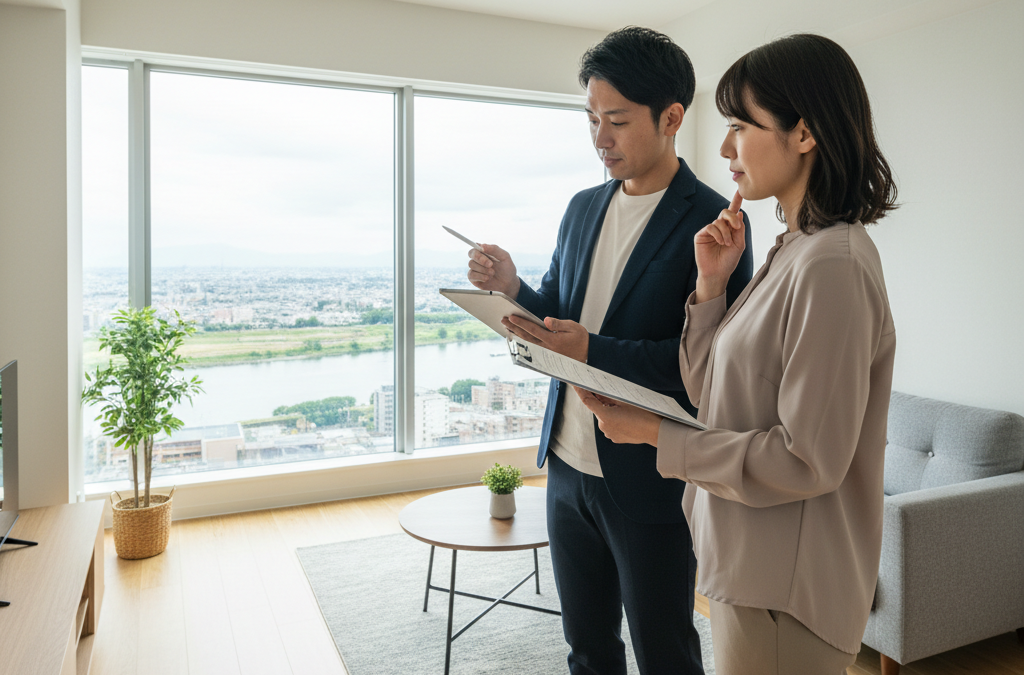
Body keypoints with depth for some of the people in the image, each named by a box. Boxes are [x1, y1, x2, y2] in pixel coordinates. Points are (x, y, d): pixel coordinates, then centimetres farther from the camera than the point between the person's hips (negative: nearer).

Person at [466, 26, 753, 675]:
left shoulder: (713, 222, -13)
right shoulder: (582, 208, 8)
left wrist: (593, 351, -27)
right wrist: (512, 287, -8)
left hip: (651, 482, -6)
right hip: (568, 467, 6)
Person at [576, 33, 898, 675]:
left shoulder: (834, 263, -21)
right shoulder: (793, 250, 7)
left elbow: (809, 462, -23)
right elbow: (713, 395, 6)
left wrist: (659, 436, -17)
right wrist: (711, 284, -5)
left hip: (786, 589, -8)